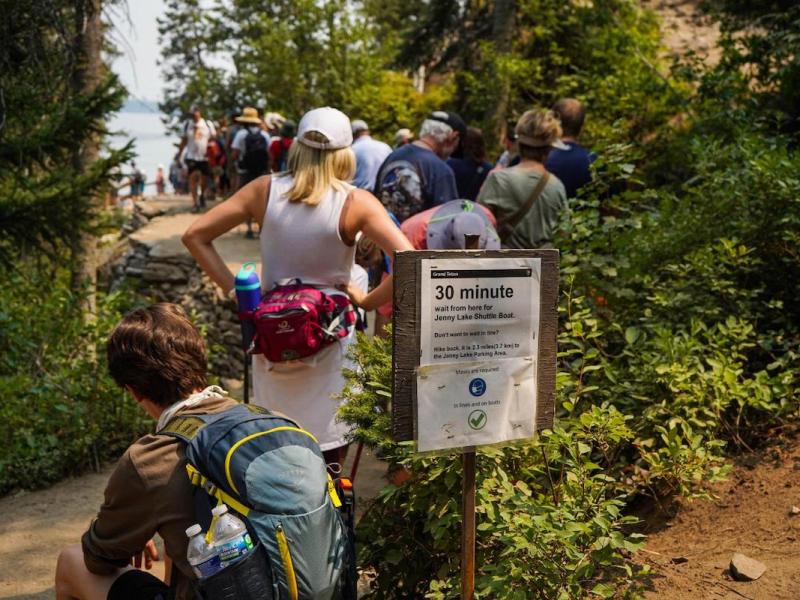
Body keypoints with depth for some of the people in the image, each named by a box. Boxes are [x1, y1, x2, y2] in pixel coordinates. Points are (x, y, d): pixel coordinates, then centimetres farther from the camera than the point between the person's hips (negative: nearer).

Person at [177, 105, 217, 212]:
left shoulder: (208, 124, 1)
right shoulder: (187, 125, 5)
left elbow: (214, 138, 6)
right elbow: (184, 140, 12)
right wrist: (179, 153, 10)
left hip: (205, 157, 0)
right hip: (192, 156, 0)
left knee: (205, 179, 7)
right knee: (193, 178, -9)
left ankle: (202, 195, 36)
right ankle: (195, 202, -3)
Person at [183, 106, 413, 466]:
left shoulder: (265, 190, -4)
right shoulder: (356, 203, -14)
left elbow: (195, 236, -2)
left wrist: (232, 288, -1)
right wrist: (367, 301, -10)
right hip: (327, 345, -3)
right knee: (327, 455, 12)